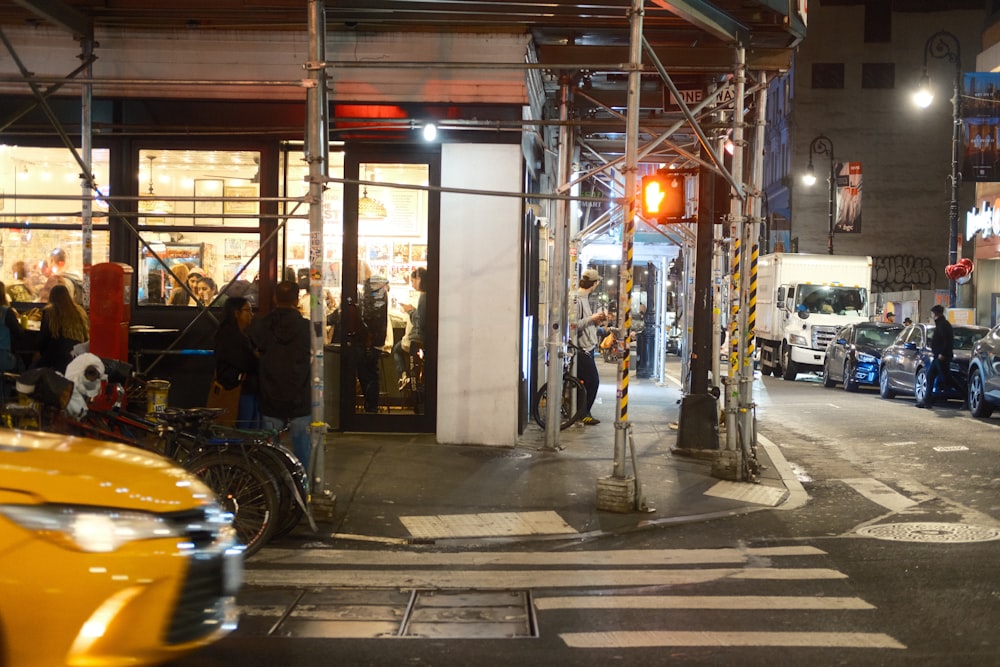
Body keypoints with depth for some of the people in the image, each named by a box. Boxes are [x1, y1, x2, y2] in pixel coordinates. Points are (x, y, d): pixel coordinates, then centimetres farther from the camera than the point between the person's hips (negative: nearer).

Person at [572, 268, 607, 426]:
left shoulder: (584, 298, 15)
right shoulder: (577, 299, -16)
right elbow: (574, 325, -24)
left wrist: (598, 320, 7)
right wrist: (591, 318, -19)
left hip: (587, 347, 10)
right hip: (582, 349, -10)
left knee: (589, 382, 13)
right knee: (592, 381, -7)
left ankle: (583, 413, 20)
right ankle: (583, 414, 2)